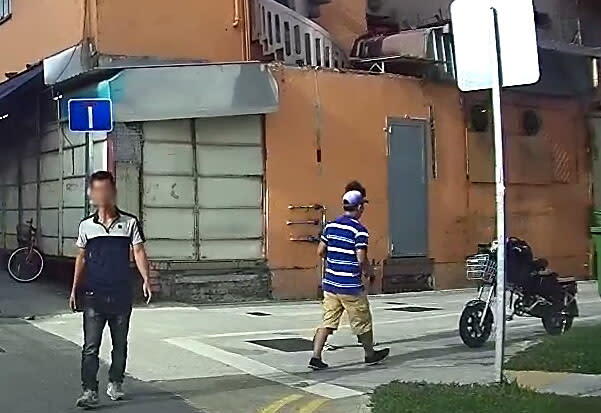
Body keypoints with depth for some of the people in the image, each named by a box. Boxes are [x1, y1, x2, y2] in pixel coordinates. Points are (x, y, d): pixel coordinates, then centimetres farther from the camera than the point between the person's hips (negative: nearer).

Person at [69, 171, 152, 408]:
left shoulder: (129, 223, 0)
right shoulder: (86, 226, 4)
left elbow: (138, 252, -4)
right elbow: (81, 258, 13)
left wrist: (146, 280, -18)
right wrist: (74, 289, 12)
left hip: (121, 295, 0)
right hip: (93, 295, 0)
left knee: (120, 344, 11)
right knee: (91, 346, -6)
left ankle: (115, 384, 27)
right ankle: (89, 391, -4)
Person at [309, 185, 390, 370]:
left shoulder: (331, 226, 6)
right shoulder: (359, 230, -14)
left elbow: (321, 251, 9)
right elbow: (361, 259, -18)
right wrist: (369, 272, 1)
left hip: (330, 284, 6)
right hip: (351, 287, -6)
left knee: (327, 322, 7)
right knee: (362, 323, 12)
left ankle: (316, 357, -1)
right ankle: (370, 354, 29)